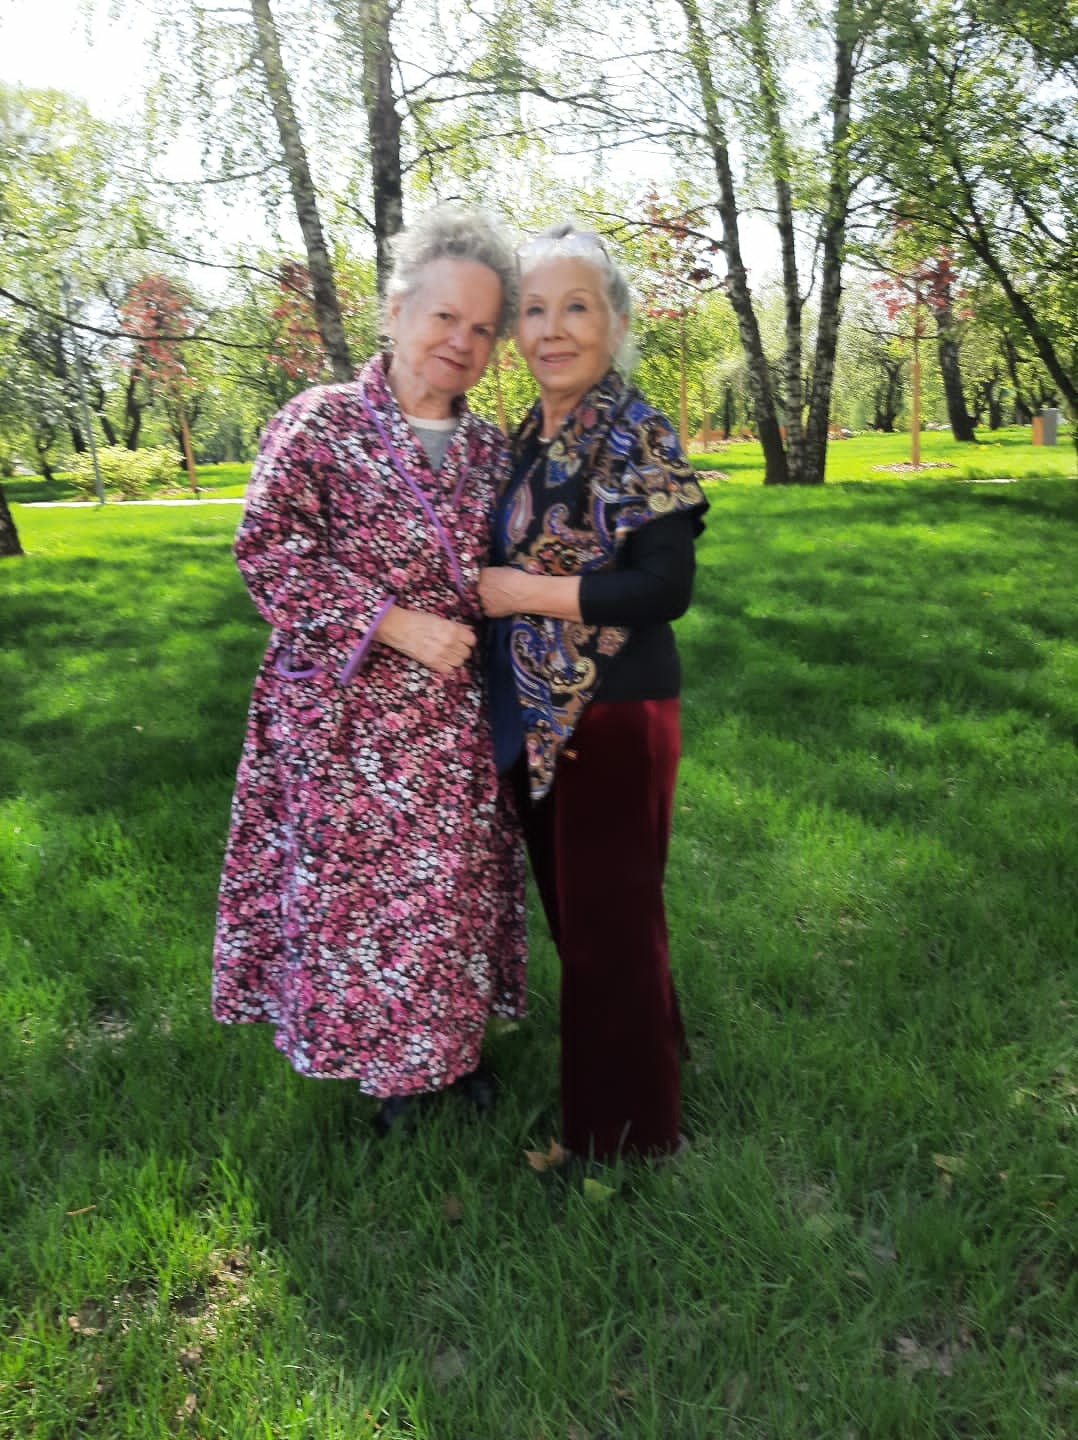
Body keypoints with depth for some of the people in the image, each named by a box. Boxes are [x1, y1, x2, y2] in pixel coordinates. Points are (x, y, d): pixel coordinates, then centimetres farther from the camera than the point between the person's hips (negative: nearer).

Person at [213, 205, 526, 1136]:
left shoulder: (488, 450, 10)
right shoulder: (319, 422, -6)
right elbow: (270, 553, -13)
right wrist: (397, 624, -19)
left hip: (455, 718, 4)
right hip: (346, 714, -4)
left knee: (457, 881, 13)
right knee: (357, 881, 7)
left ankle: (455, 1042, 35)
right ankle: (385, 1061, 29)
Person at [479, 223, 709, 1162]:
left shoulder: (640, 437, -13)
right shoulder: (529, 441, 10)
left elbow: (665, 588, -20)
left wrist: (524, 592, -17)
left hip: (614, 717, -8)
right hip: (538, 716, 8)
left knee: (608, 922, 6)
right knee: (572, 909, 19)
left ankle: (625, 1132, 28)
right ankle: (627, 1082, 42)